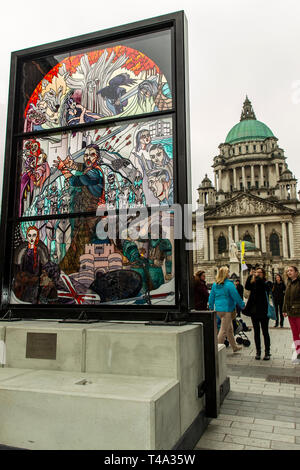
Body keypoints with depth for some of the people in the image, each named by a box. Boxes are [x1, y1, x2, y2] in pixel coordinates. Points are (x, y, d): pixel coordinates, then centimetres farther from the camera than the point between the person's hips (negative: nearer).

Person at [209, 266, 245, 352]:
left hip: (218, 309, 7)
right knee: (223, 330, -1)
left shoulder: (215, 285, 5)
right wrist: (242, 305, 5)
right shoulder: (229, 284, -15)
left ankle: (234, 347, 34)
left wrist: (211, 307, 23)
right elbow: (236, 296, -10)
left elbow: (211, 297, 11)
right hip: (227, 310, -7)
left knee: (230, 329, 21)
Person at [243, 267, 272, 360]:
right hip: (254, 311, 4)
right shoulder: (253, 284, 7)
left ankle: (267, 352, 14)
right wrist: (250, 275, -15)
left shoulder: (267, 283, -2)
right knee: (256, 332, 10)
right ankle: (258, 351, 19)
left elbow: (264, 286, -24)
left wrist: (257, 277, -18)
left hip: (263, 311, -3)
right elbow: (246, 287, -12)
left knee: (265, 332, 4)